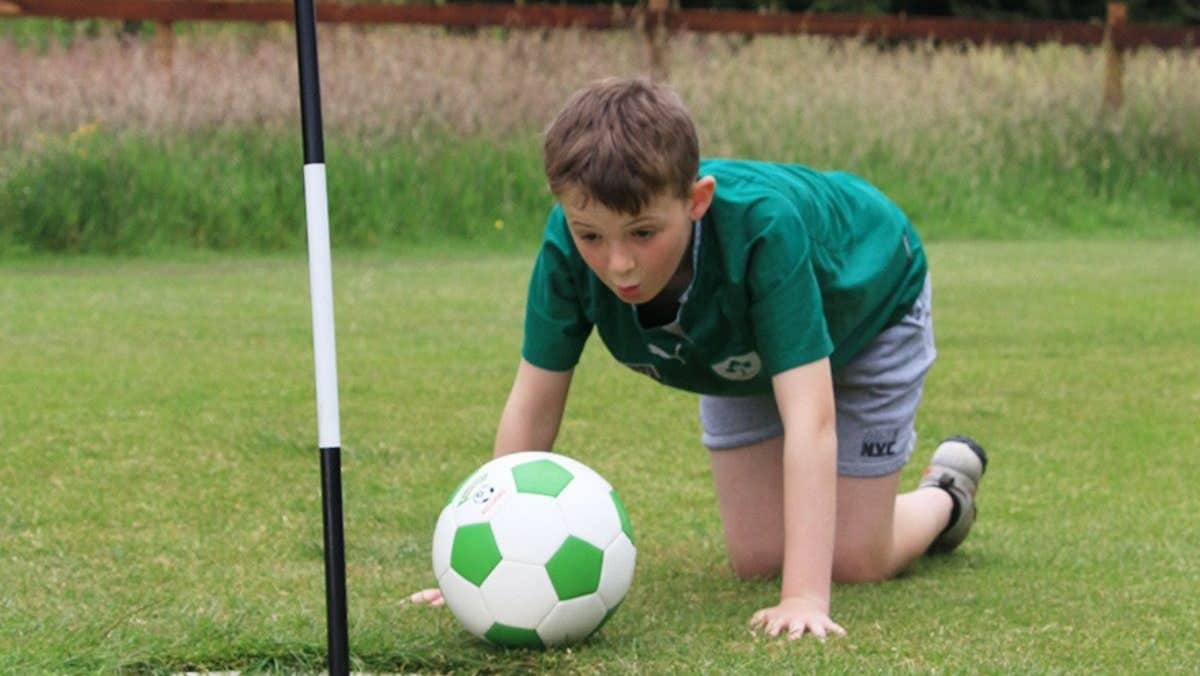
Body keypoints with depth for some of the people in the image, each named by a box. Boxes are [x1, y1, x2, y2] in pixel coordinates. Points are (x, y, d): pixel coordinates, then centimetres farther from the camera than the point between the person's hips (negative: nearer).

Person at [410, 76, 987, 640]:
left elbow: (809, 418, -53)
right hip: (739, 350, 4)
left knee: (853, 562, -3)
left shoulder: (763, 226, -48)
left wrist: (805, 598, -60)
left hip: (863, 310, -4)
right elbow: (532, 405, -28)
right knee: (756, 559, 2)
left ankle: (946, 493, 29)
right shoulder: (570, 246, -37)